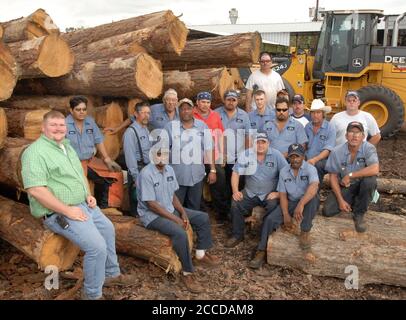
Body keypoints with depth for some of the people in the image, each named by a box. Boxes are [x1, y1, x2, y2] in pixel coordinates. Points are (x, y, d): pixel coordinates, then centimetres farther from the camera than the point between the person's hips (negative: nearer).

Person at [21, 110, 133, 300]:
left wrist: (88, 195, 5)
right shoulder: (36, 152, -17)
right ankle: (92, 295, 0)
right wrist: (68, 210, -25)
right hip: (58, 212, -10)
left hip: (83, 205, 10)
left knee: (108, 229, 19)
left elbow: (80, 174, 24)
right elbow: (36, 190, -27)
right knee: (97, 246, -20)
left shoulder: (67, 147, 13)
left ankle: (112, 274, 38)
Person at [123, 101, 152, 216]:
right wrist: (136, 177, -17)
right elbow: (130, 156, -16)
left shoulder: (146, 130, 12)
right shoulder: (131, 132, -12)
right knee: (137, 202, 1)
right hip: (138, 169, -8)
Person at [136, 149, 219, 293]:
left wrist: (183, 213, -5)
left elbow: (173, 195, 10)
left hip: (171, 209, 9)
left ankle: (200, 254, 19)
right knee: (180, 233, -32)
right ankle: (187, 273, -16)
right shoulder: (146, 174, -22)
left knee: (203, 218, 4)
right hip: (152, 215, -9)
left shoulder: (169, 169, 3)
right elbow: (152, 204, -23)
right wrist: (175, 219, -21)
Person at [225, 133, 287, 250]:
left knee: (273, 206, -30)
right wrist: (235, 191, -10)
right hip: (250, 193, 2)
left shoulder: (276, 155, -8)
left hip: (270, 194, -2)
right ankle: (237, 235, 2)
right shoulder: (247, 154, -3)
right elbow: (236, 172, 1)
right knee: (235, 204, -19)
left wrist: (279, 193, -15)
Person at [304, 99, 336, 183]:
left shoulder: (330, 128, -4)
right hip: (308, 160, 4)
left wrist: (315, 159, -28)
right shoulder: (307, 127, 11)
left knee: (317, 165, -35)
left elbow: (328, 150, -13)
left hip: (322, 160, -4)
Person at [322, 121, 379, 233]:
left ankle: (359, 214, -12)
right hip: (344, 187, 2)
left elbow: (375, 169, -35)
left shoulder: (369, 148, -17)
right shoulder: (337, 152, -12)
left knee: (370, 179, -35)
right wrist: (340, 200, -11)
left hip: (362, 186, -1)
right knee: (327, 211, -15)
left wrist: (350, 175, -29)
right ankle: (351, 203, 19)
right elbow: (333, 176, -5)